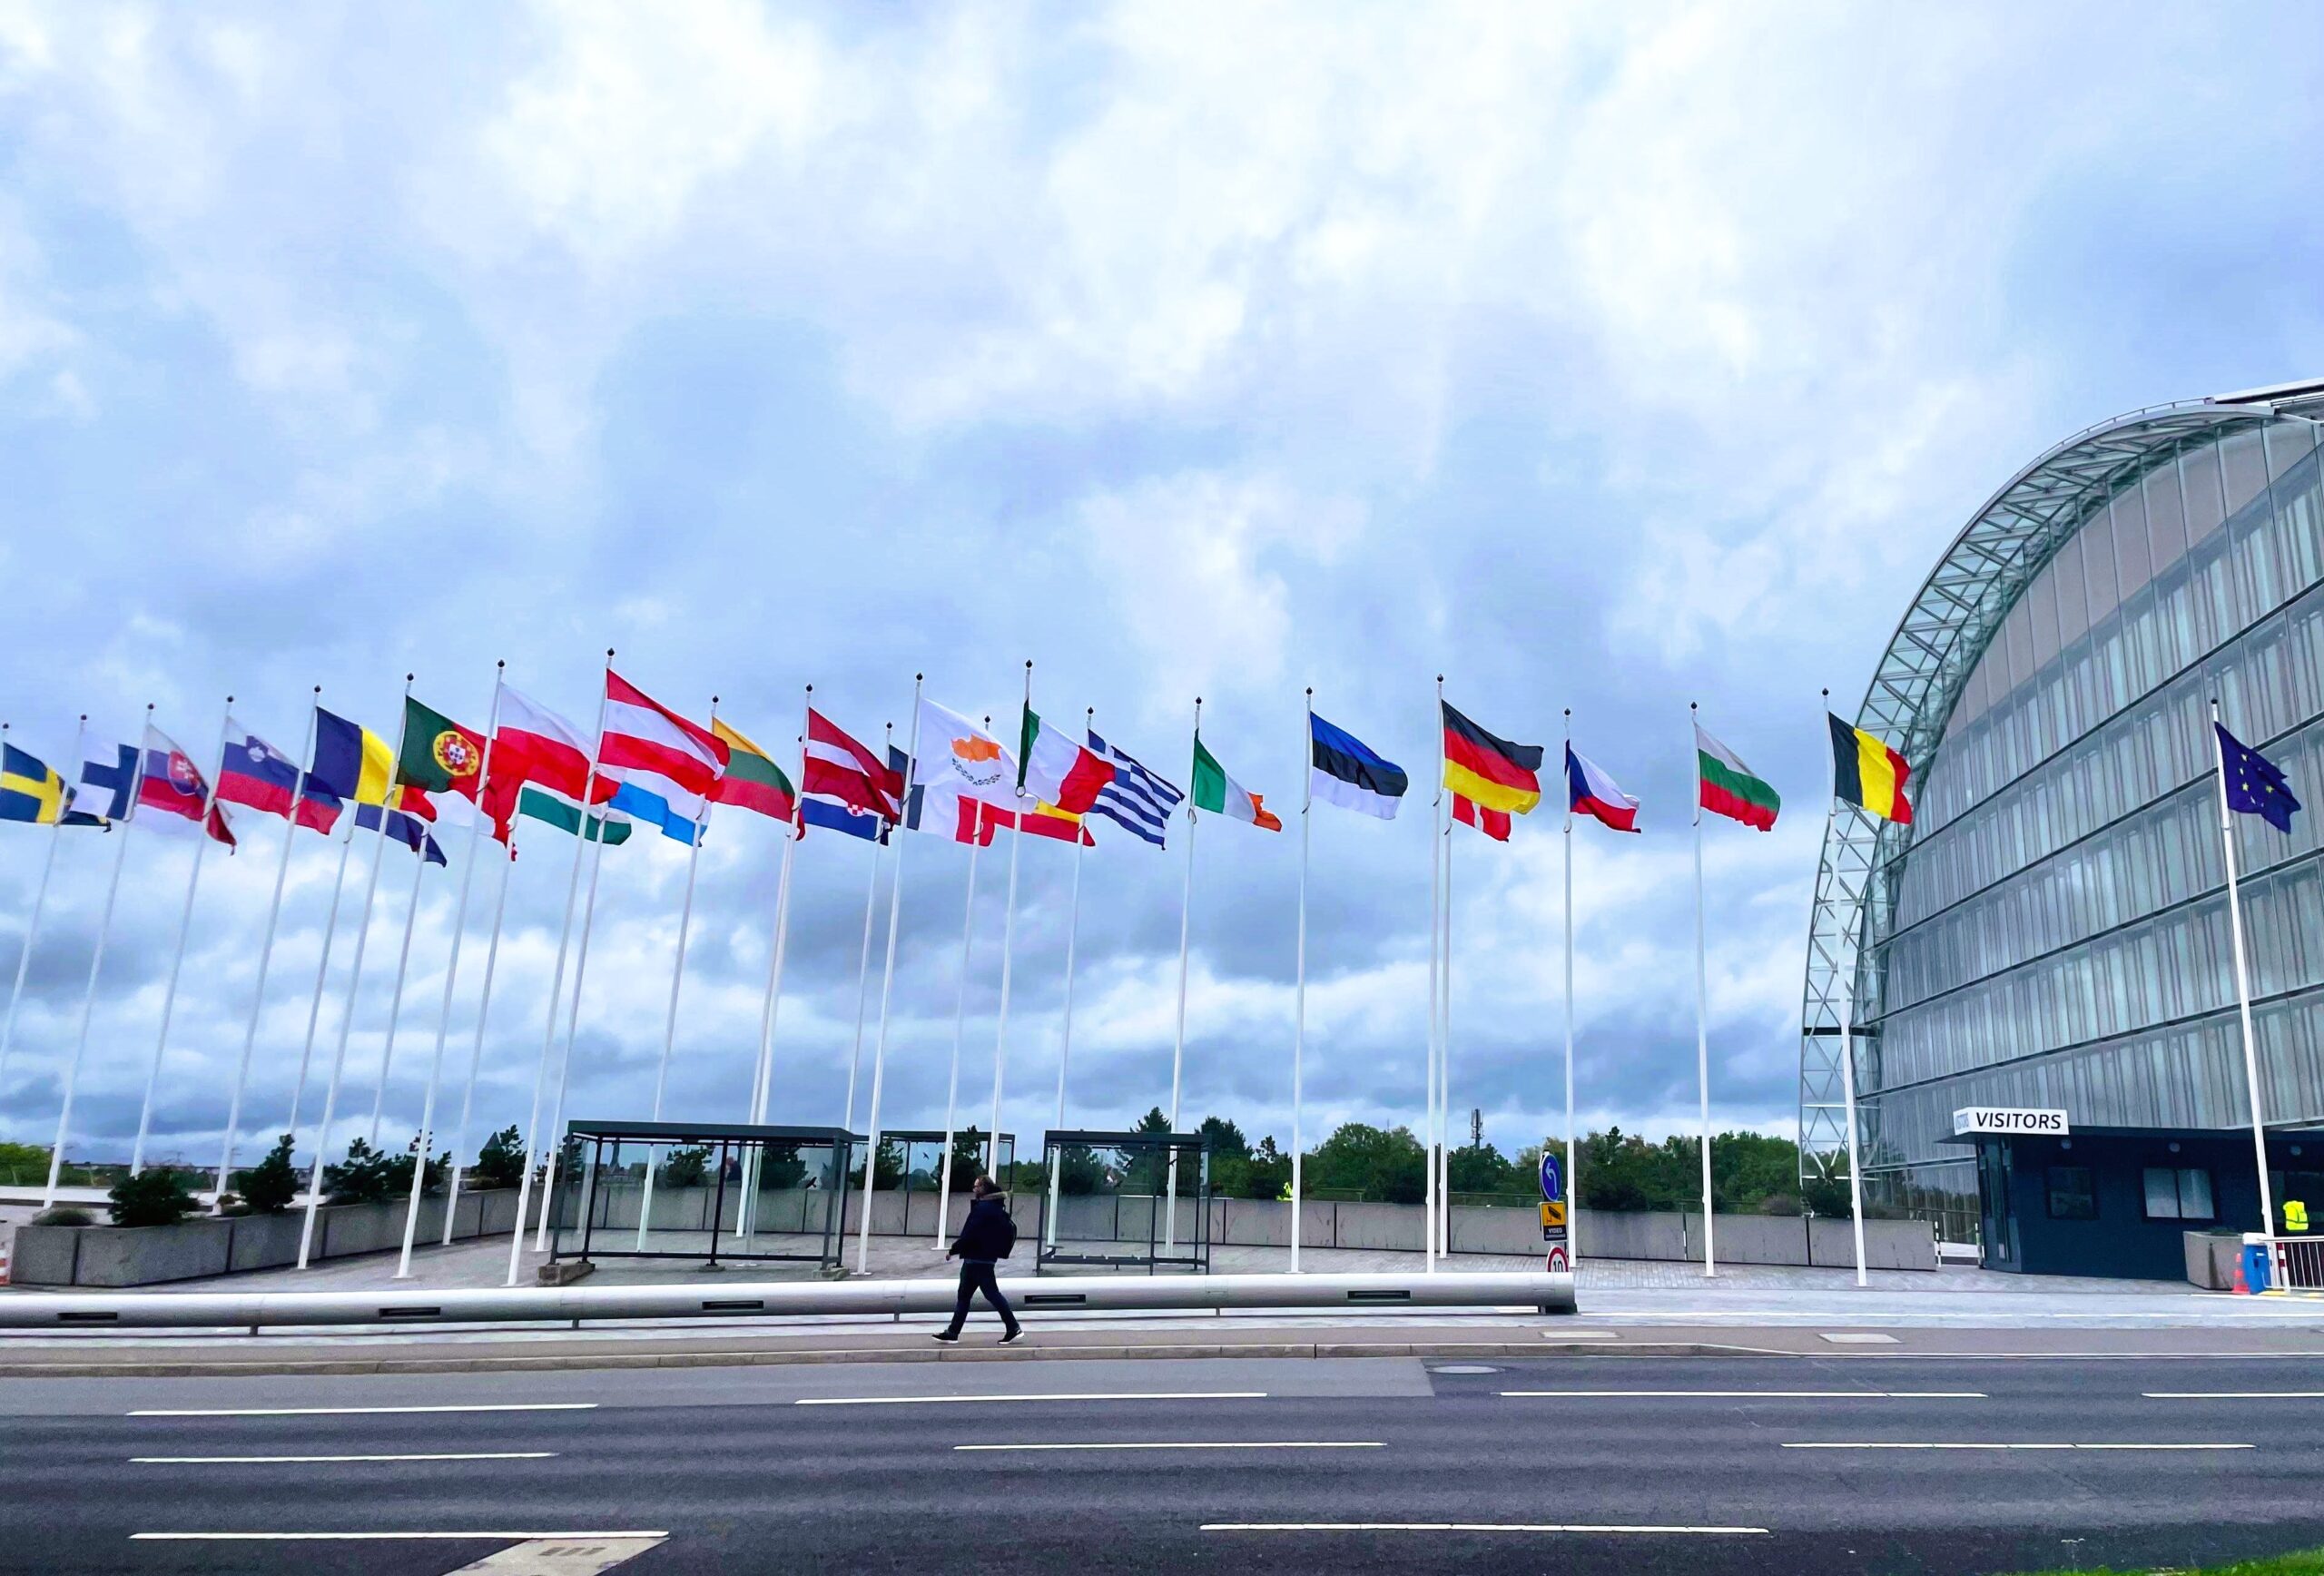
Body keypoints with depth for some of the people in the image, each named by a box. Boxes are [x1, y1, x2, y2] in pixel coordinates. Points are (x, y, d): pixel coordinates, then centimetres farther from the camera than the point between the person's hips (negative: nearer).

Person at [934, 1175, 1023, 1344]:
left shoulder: (983, 1208, -18)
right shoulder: (993, 1207, 13)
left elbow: (970, 1233, -21)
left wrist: (953, 1250, -13)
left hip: (978, 1259, -10)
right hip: (982, 1258, 10)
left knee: (991, 1294, -5)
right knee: (964, 1295, 12)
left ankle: (1013, 1328, 0)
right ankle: (952, 1332, 15)